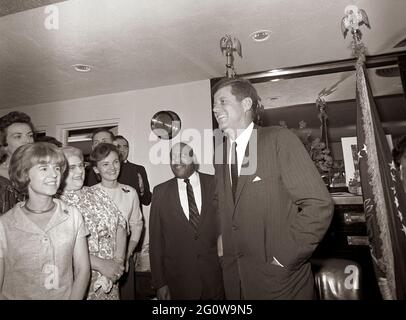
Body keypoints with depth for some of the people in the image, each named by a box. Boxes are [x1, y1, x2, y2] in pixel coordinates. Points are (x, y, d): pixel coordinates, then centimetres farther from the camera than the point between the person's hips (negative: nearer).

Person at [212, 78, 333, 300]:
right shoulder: (220, 153, 4)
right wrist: (225, 246, 3)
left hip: (278, 278, -5)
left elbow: (319, 205, -18)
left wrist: (284, 257, -16)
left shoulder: (279, 139, -13)